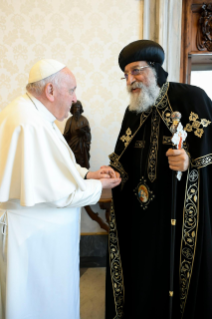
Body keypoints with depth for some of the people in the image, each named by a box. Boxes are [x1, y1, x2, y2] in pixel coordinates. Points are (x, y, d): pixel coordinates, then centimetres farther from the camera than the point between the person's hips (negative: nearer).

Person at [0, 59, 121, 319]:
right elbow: (54, 190, -25)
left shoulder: (33, 114, 8)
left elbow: (52, 166, 16)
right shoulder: (30, 124, -26)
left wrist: (87, 174, 4)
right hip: (34, 236, -10)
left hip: (41, 229, 10)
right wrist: (98, 186, -11)